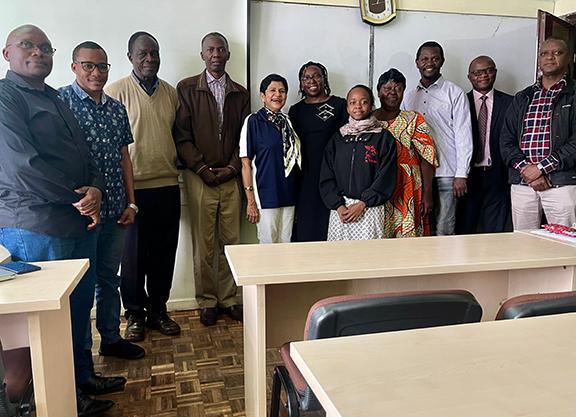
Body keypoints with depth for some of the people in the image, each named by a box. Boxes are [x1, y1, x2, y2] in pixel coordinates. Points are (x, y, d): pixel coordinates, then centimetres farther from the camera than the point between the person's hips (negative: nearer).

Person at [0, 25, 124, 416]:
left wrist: (95, 190, -4)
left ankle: (82, 377, 35)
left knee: (81, 304, 17)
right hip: (34, 226, -8)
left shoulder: (56, 101, 19)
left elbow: (85, 155, 16)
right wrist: (78, 199, -12)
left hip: (80, 222, 9)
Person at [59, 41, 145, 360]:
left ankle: (111, 338, 32)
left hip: (114, 209, 6)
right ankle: (81, 349, 22)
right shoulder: (61, 101, -6)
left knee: (109, 276, 16)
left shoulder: (117, 109, 11)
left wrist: (130, 203, 9)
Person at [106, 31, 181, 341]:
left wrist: (179, 164, 8)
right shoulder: (116, 91, -2)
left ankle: (158, 309, 25)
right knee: (133, 254, 5)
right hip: (132, 186, -4)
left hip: (167, 185, 4)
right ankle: (135, 314, 22)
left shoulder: (171, 93, 11)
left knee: (164, 252, 10)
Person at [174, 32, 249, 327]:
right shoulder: (187, 89, 4)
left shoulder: (240, 94, 13)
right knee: (203, 244, 1)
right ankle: (207, 302, 14)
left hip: (230, 177, 3)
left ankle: (229, 299, 17)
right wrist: (202, 169, -9)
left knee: (230, 241, 5)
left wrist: (232, 167, -4)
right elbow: (182, 136, -1)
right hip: (199, 176, -2)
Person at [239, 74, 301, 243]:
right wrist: (251, 201, -12)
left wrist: (295, 192, 11)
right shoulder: (254, 121, -5)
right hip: (266, 196, -5)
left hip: (288, 195, 5)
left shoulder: (287, 121, 11)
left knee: (286, 245, 11)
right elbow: (246, 164, -8)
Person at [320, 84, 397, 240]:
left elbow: (386, 177, -4)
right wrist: (338, 205, -7)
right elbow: (326, 176, 6)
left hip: (370, 209, -2)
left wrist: (362, 204, -11)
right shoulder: (337, 138, 10)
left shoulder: (383, 137, 2)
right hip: (339, 209, 3)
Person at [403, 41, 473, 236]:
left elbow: (463, 135, -3)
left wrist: (461, 175, -9)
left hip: (445, 175, -4)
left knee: (443, 231, -2)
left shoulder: (455, 93, 1)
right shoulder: (409, 96, 14)